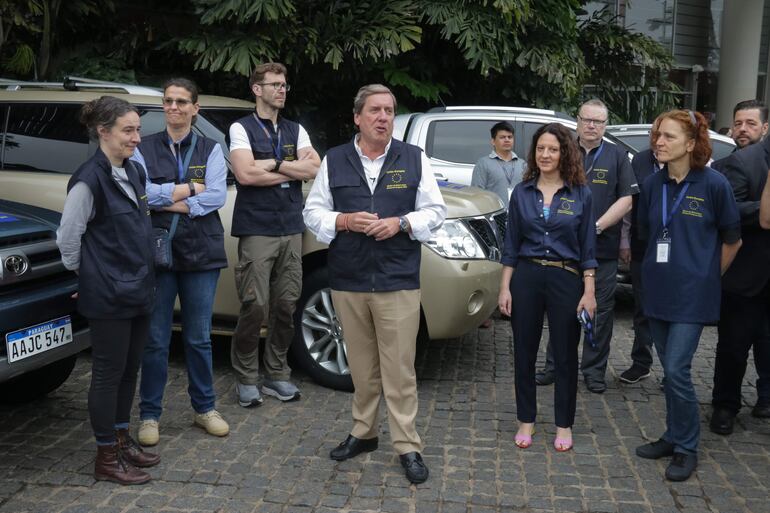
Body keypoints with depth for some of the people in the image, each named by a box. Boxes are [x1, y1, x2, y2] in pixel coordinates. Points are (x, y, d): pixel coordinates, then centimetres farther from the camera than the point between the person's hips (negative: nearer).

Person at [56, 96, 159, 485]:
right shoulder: (89, 180, -17)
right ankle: (106, 458, 16)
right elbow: (67, 238, -13)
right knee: (108, 373, 3)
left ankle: (122, 440, 32)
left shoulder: (134, 172, 8)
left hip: (138, 289, 8)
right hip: (108, 296, -8)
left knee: (129, 370, 17)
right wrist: (87, 275, 0)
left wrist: (143, 276, 14)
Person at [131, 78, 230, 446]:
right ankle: (150, 414, 18)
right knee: (155, 340, 5)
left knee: (199, 338, 11)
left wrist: (167, 200, -11)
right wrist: (190, 188, -9)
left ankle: (205, 408, 26)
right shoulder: (144, 149, 5)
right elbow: (140, 193, -10)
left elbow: (217, 196, -8)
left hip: (201, 254, 1)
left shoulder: (211, 150, 6)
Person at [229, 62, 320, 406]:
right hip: (256, 230, -4)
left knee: (286, 306, 5)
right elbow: (245, 174, -14)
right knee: (255, 306, -6)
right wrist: (294, 168, -5)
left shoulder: (295, 130, 16)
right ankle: (246, 379, 9)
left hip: (291, 230, 4)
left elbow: (314, 170, 1)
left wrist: (273, 164, -7)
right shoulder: (242, 128, 2)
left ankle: (277, 374, 18)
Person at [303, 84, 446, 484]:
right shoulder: (334, 161, 8)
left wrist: (400, 223, -11)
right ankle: (363, 432, 25)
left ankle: (407, 445, 7)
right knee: (361, 366, 10)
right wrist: (345, 221, -11)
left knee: (399, 368, -2)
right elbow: (313, 212, 8)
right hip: (348, 281, 2)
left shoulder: (414, 159, 6)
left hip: (398, 282, -1)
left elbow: (434, 211, 6)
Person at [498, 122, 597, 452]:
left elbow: (588, 248, 1)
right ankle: (526, 421, 23)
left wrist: (589, 292, -4)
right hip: (526, 277, 2)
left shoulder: (581, 195, 1)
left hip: (565, 279, -1)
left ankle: (564, 424, 21)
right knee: (524, 352, 8)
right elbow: (511, 245, 7)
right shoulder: (522, 193, 5)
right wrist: (505, 287, 1)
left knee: (565, 354, 6)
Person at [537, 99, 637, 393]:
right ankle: (554, 365, 18)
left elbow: (626, 199, -1)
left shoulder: (616, 156, 5)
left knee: (600, 310, 5)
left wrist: (597, 227, -12)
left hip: (603, 249, 0)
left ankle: (594, 370, 16)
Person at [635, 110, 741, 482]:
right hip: (658, 291, 5)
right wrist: (664, 270, 12)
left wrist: (709, 276, 8)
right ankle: (674, 437, 28)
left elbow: (732, 241, 1)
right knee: (669, 369, 13)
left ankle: (686, 448, 11)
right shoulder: (652, 185, 3)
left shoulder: (713, 184, -10)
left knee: (677, 370, -7)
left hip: (692, 294, -5)